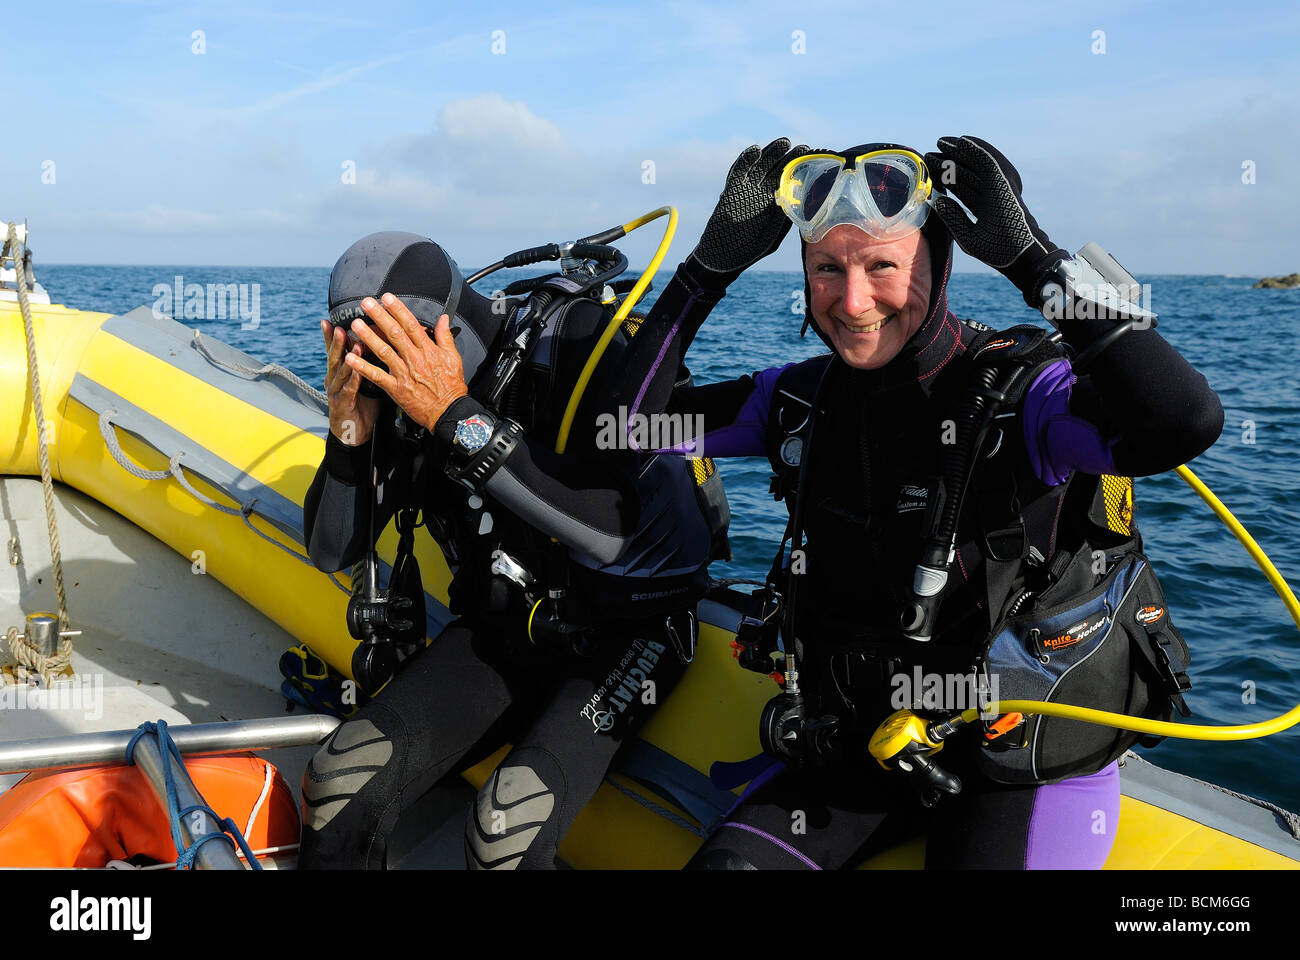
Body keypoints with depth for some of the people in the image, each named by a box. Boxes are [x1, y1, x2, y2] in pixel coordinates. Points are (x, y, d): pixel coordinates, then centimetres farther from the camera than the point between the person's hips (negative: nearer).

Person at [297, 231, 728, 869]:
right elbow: (331, 552, -1)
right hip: (502, 623, 5)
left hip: (624, 629, -5)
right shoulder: (401, 394, -5)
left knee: (506, 834, -27)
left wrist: (459, 419, -37)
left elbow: (609, 529, -35)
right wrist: (348, 436, -19)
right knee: (340, 786, -13)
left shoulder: (572, 340, -21)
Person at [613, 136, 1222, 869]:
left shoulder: (1017, 390, -18)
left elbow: (1186, 421, -37)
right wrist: (715, 262, -11)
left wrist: (1034, 257, -31)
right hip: (858, 744, 4)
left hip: (1031, 767, -4)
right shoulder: (805, 399, -1)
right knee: (723, 863, -8)